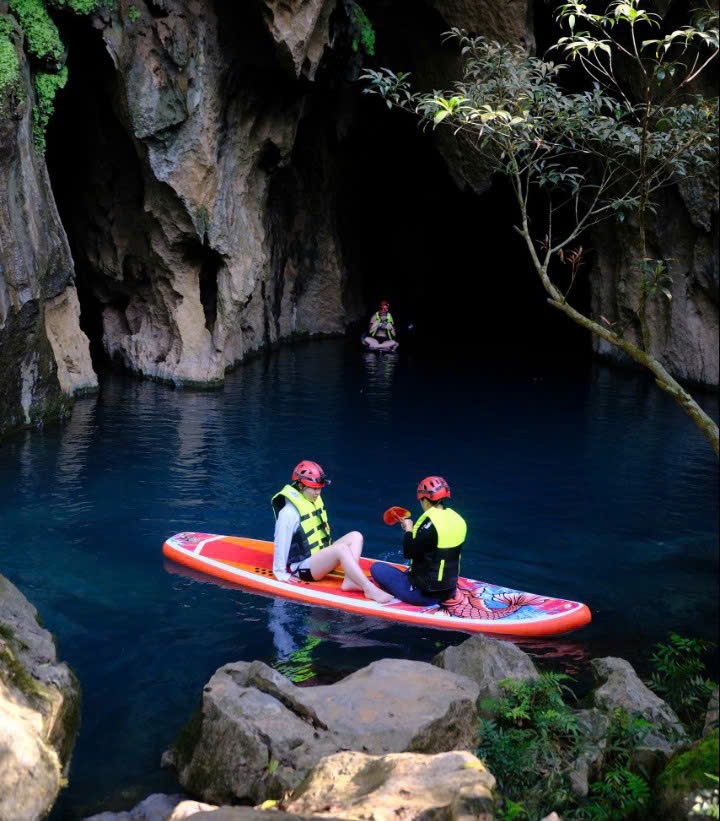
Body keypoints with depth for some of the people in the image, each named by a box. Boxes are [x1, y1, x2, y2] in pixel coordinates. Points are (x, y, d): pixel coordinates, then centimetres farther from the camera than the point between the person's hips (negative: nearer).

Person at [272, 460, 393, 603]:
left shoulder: (314, 501, 9)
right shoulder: (289, 512, -19)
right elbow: (280, 543, -16)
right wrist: (281, 573, -12)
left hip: (320, 557, 10)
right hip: (303, 568, -10)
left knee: (356, 536, -4)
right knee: (341, 548, -31)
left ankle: (349, 581, -23)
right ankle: (370, 589, -39)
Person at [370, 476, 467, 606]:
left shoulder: (430, 522, -22)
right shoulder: (458, 519, 1)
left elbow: (409, 552, -15)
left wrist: (408, 530, 0)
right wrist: (413, 529, 15)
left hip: (424, 594, -8)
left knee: (377, 568, 2)